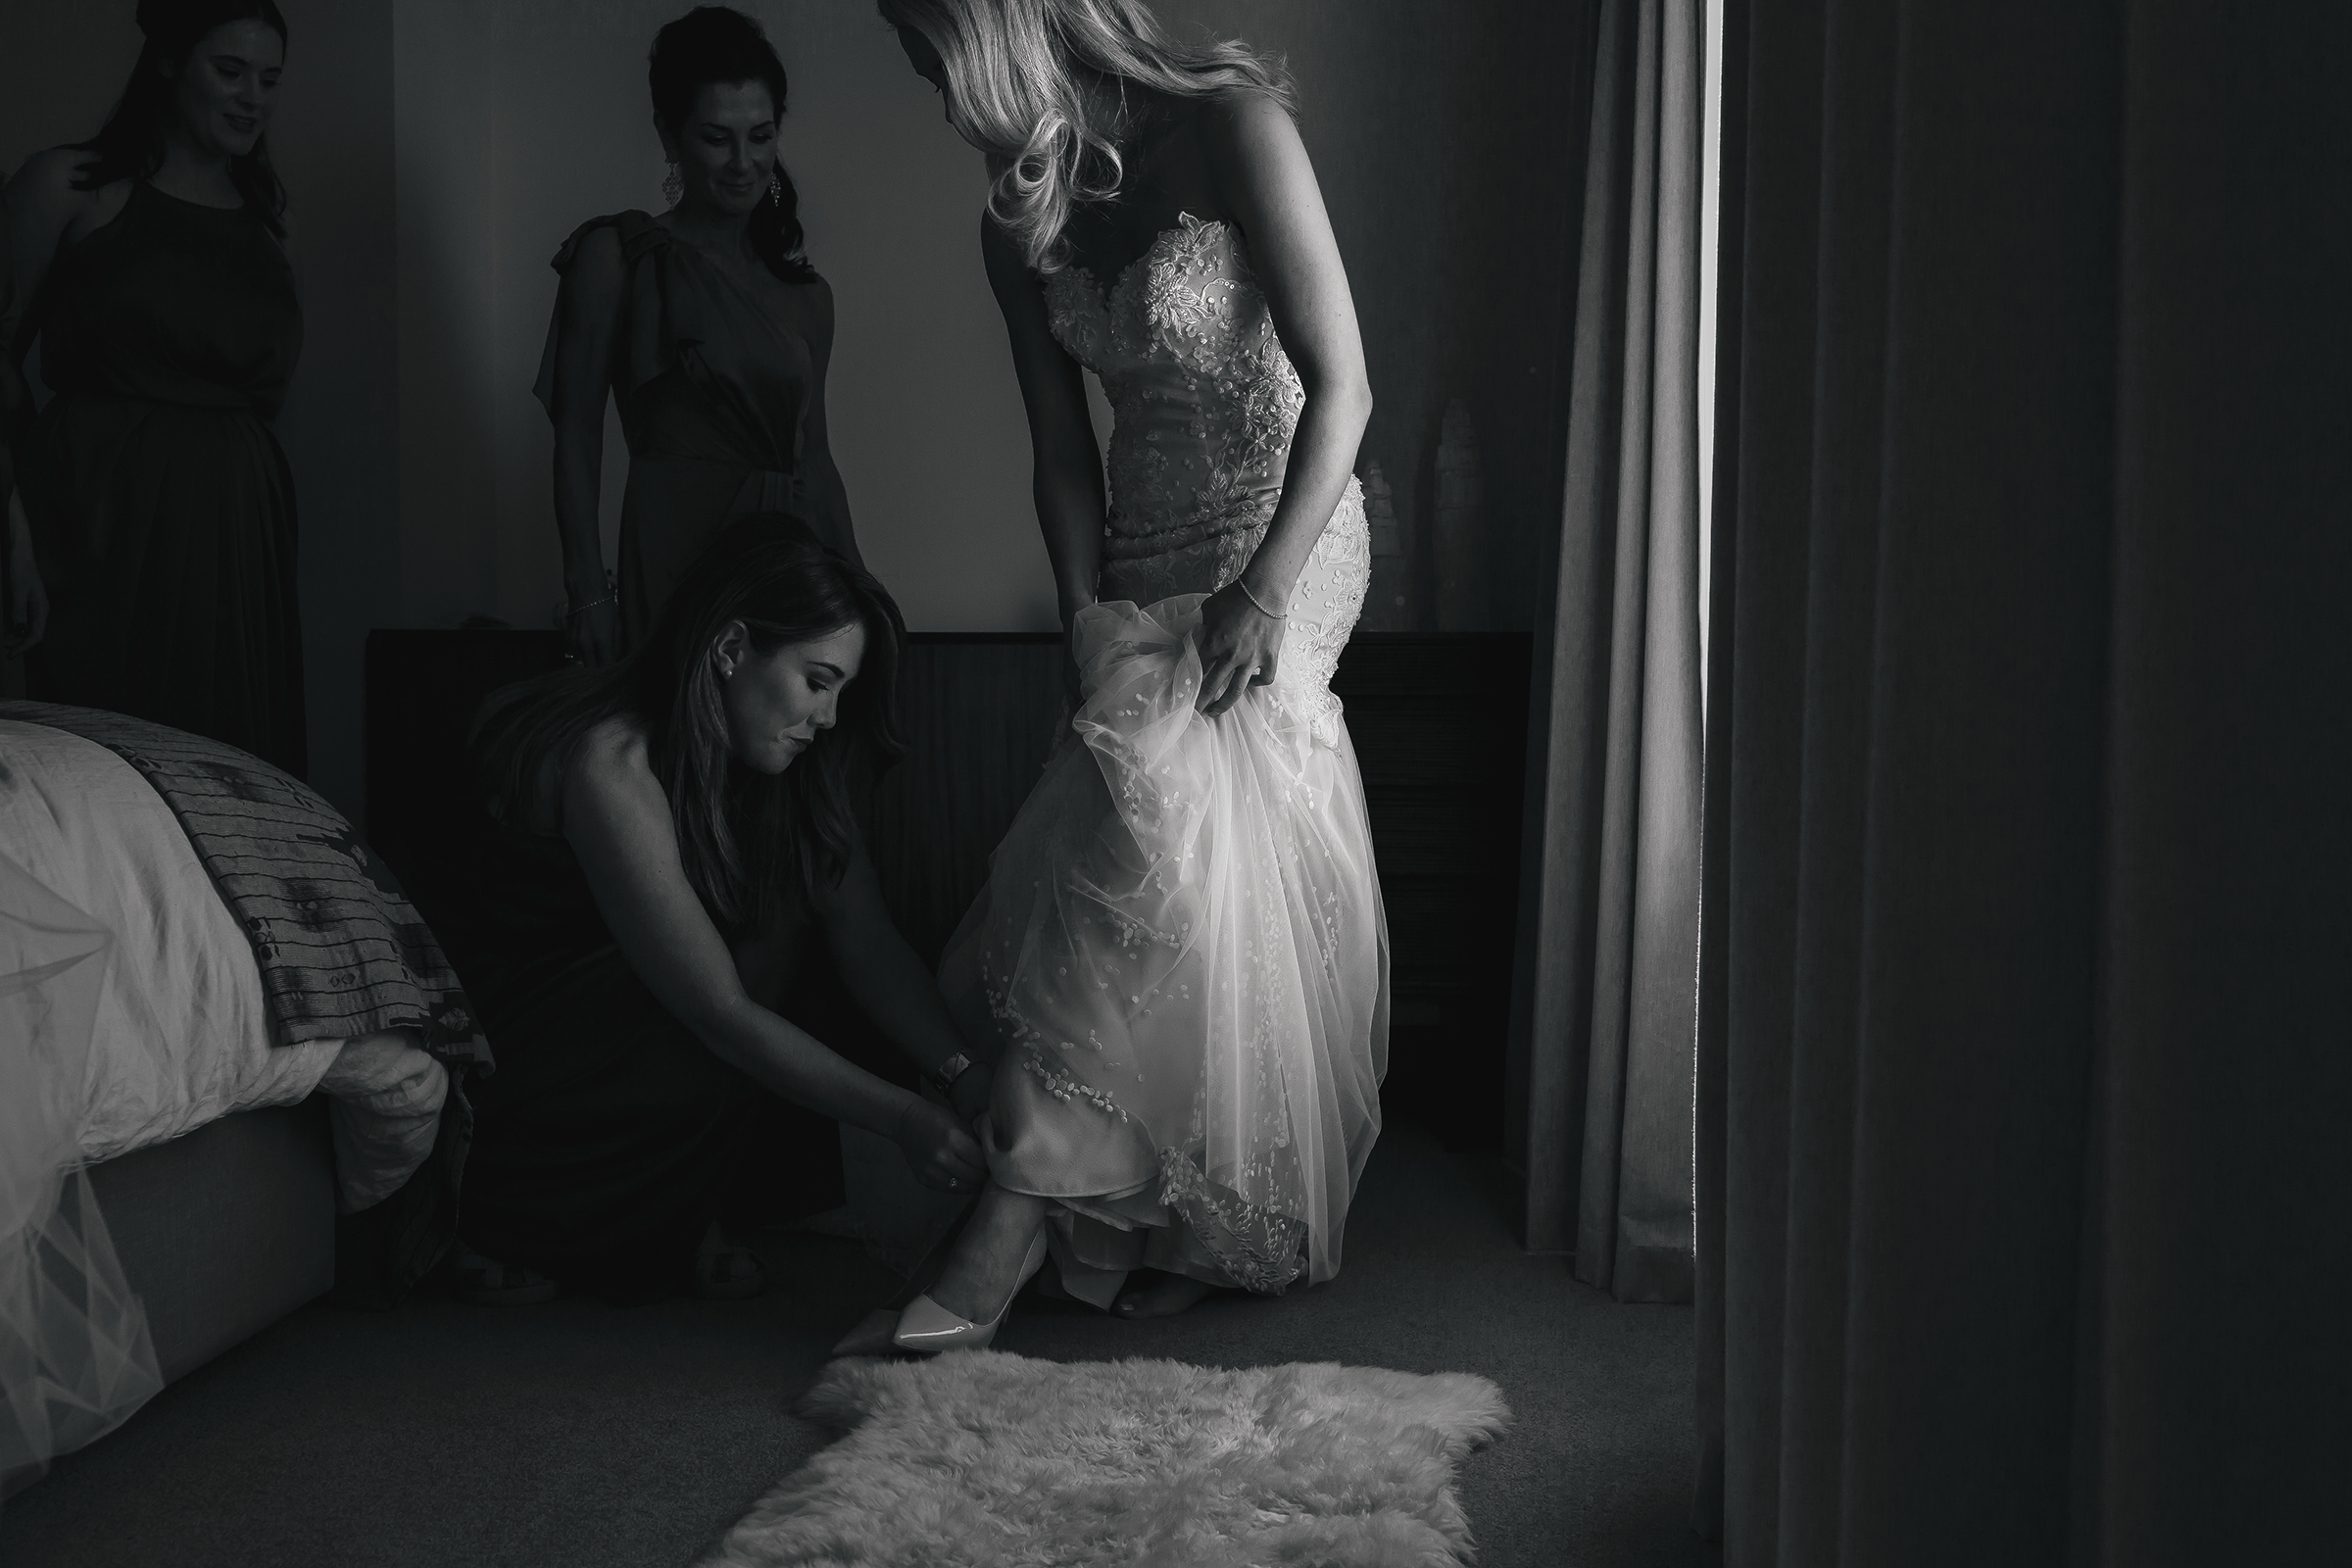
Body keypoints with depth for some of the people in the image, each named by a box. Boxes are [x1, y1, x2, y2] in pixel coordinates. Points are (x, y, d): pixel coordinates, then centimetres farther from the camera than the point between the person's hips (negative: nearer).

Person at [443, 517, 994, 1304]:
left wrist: (963, 1075, -23)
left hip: (620, 1005, 7)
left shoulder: (786, 764, -6)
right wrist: (904, 1119, -31)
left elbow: (865, 934, -10)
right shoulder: (611, 765, -30)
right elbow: (719, 1011, -31)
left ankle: (685, 1217, -4)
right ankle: (502, 1232, -5)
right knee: (722, 1064, -28)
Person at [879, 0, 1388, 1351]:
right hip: (1150, 556, 6)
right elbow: (1063, 450, 6)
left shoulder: (1231, 125, -14)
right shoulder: (1018, 230, 4)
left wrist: (1262, 592, -20)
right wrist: (1088, 621, -4)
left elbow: (1343, 387, -16)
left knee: (1158, 815, -20)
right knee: (1230, 881, 5)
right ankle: (1210, 1227, 16)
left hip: (1285, 535, -6)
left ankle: (1012, 1232, -19)